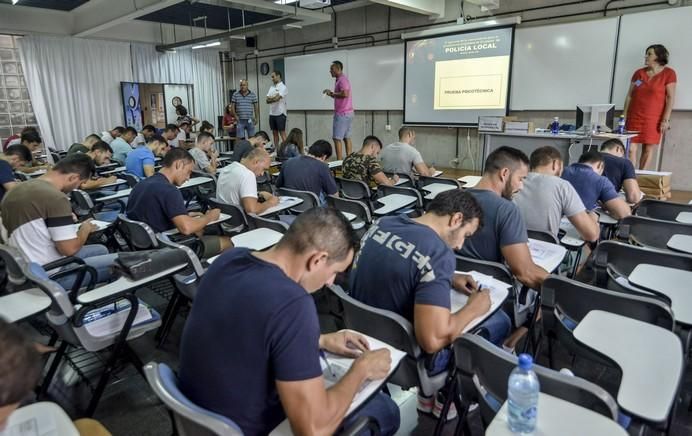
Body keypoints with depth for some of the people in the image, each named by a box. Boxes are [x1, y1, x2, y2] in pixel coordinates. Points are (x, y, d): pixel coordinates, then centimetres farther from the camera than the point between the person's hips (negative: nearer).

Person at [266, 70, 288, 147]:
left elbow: (276, 98, -20)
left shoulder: (283, 87, -7)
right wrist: (274, 98, -12)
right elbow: (267, 100, 6)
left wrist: (270, 99, -2)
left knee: (282, 133, -7)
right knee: (274, 133, 10)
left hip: (280, 113, -7)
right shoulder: (271, 87, 15)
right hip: (272, 113, 7)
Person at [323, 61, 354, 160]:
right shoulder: (340, 79, 17)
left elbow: (345, 94, -28)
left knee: (337, 138, -8)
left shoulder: (342, 79, -13)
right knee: (346, 137, 10)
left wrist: (332, 93, -15)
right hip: (347, 113, 10)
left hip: (342, 113, -10)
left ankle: (339, 161, -7)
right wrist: (331, 93, 6)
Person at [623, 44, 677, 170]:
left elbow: (671, 98, -3)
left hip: (653, 119, -2)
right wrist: (624, 116, 6)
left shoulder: (668, 73, 1)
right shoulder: (638, 73, 11)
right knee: (631, 148, -5)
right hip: (634, 117, 3)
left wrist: (666, 120, -10)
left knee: (648, 150, 1)